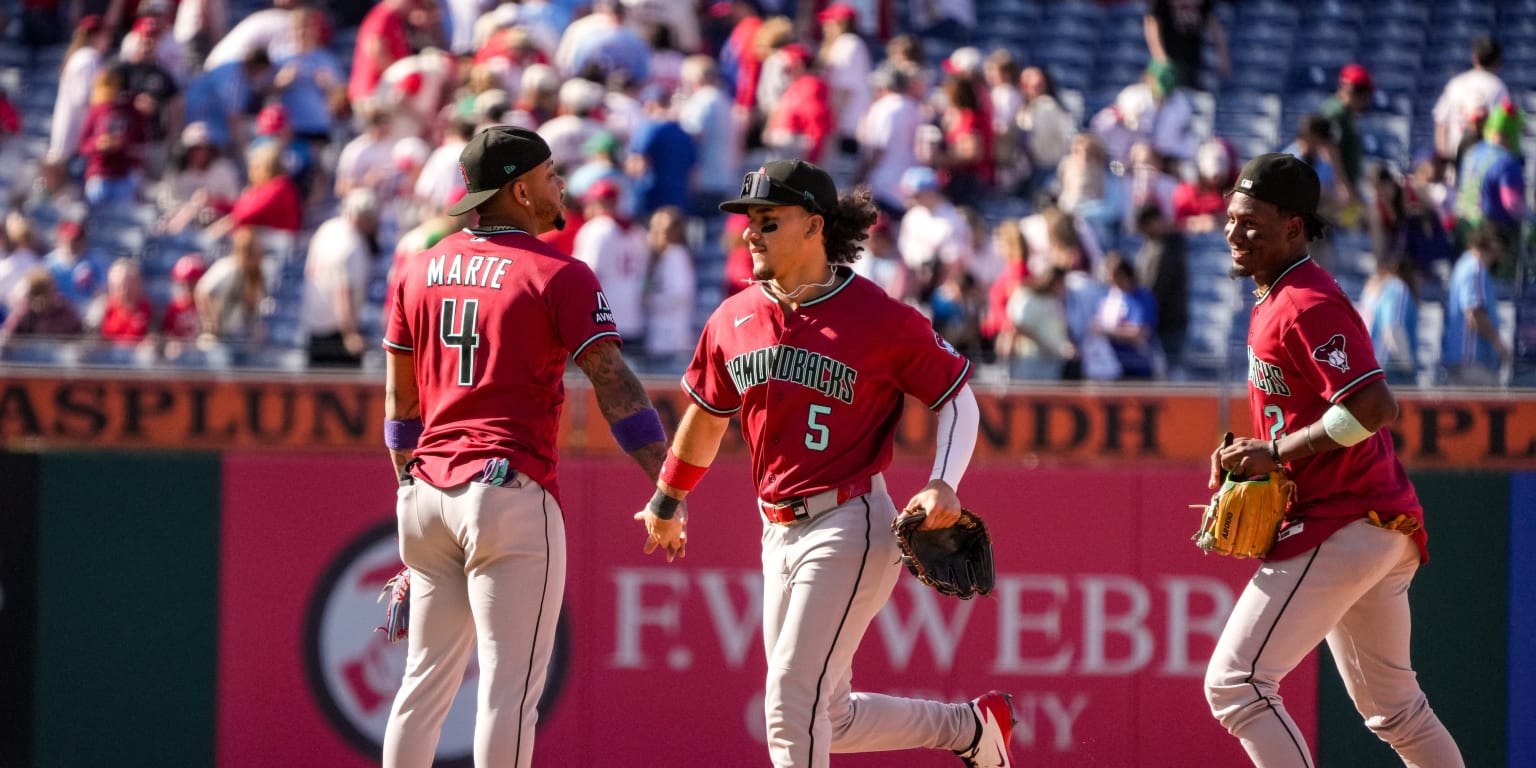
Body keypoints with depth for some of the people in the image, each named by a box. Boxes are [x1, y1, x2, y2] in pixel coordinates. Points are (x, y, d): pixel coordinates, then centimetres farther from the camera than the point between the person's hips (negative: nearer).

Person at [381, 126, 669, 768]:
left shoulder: (420, 271, 13)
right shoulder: (558, 275, -5)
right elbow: (612, 383, -12)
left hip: (428, 494, 6)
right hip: (510, 491, -6)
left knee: (426, 679, 14)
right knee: (509, 688, -7)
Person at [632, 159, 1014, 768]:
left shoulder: (880, 319, -11)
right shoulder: (734, 320, 6)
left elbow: (957, 395, -2)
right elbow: (707, 415, 22)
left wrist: (943, 485, -17)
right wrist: (668, 501, 33)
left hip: (849, 528, -7)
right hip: (779, 531, 7)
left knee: (792, 703, -13)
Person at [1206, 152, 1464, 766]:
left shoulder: (1308, 306, -15)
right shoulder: (1275, 302, 17)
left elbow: (1373, 408, -27)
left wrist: (1276, 451, -20)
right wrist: (1251, 458, 10)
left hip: (1341, 526, -11)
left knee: (1235, 684, -15)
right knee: (1392, 708, 20)